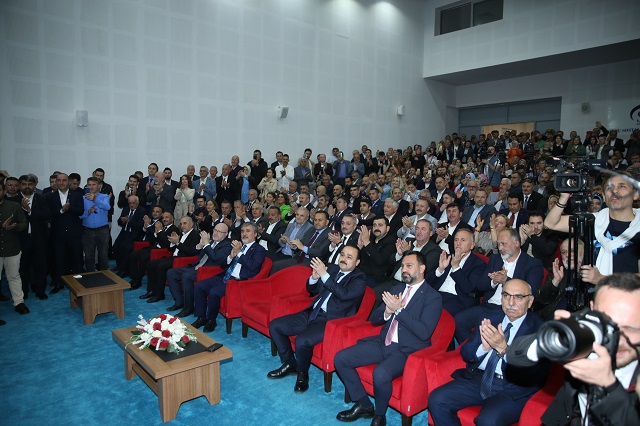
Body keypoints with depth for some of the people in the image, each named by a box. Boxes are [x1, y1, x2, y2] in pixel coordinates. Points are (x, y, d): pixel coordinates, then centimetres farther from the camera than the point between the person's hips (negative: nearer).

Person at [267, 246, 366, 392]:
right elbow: (312, 290, 17)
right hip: (312, 313, 7)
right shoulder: (332, 269, 12)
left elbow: (343, 294, -23)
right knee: (275, 326, 0)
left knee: (302, 341, -30)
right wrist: (314, 278, -6)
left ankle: (302, 373, 2)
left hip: (331, 320, -7)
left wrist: (324, 275, -26)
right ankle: (289, 364, 17)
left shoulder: (359, 279, -5)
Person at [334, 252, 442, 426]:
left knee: (380, 374, -34)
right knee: (341, 359, -7)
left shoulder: (432, 297, -5)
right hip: (383, 343, 7)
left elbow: (424, 332, -17)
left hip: (407, 351, -7)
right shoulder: (396, 289, 14)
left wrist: (399, 310, -21)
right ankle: (364, 405, 9)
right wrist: (387, 311, -9)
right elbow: (374, 320, 13)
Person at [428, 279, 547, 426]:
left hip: (513, 390, -5)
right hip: (478, 379, 5)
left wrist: (503, 348, -24)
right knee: (436, 399, -14)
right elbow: (465, 353, 7)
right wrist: (483, 347, -15)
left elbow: (536, 374, -14)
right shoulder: (488, 319, 9)